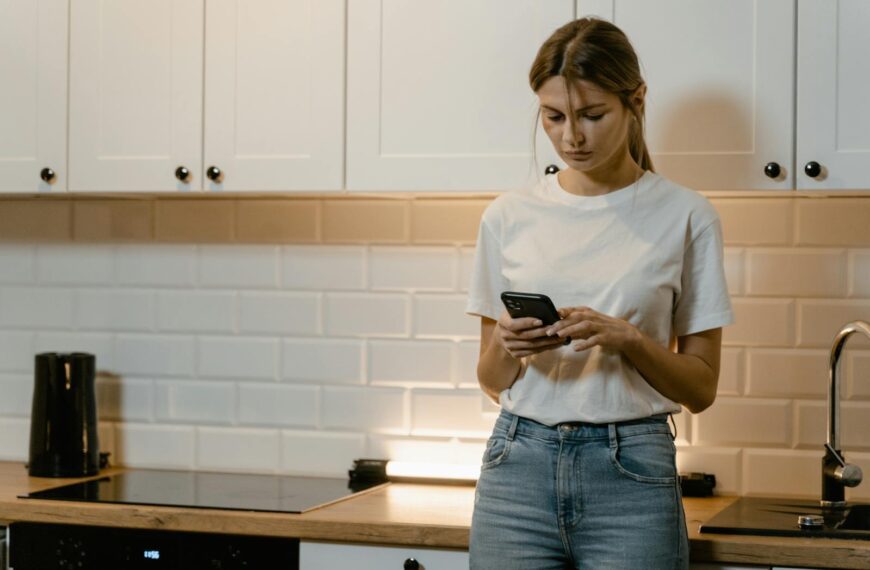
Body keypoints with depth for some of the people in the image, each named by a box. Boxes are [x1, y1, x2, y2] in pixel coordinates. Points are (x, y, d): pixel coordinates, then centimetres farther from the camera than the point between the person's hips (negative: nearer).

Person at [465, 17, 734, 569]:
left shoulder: (685, 215, -1)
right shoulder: (509, 216, 6)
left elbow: (701, 388, 1)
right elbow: (492, 382, 11)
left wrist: (628, 340, -16)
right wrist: (505, 347, -10)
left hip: (631, 474, -2)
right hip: (519, 466, 2)